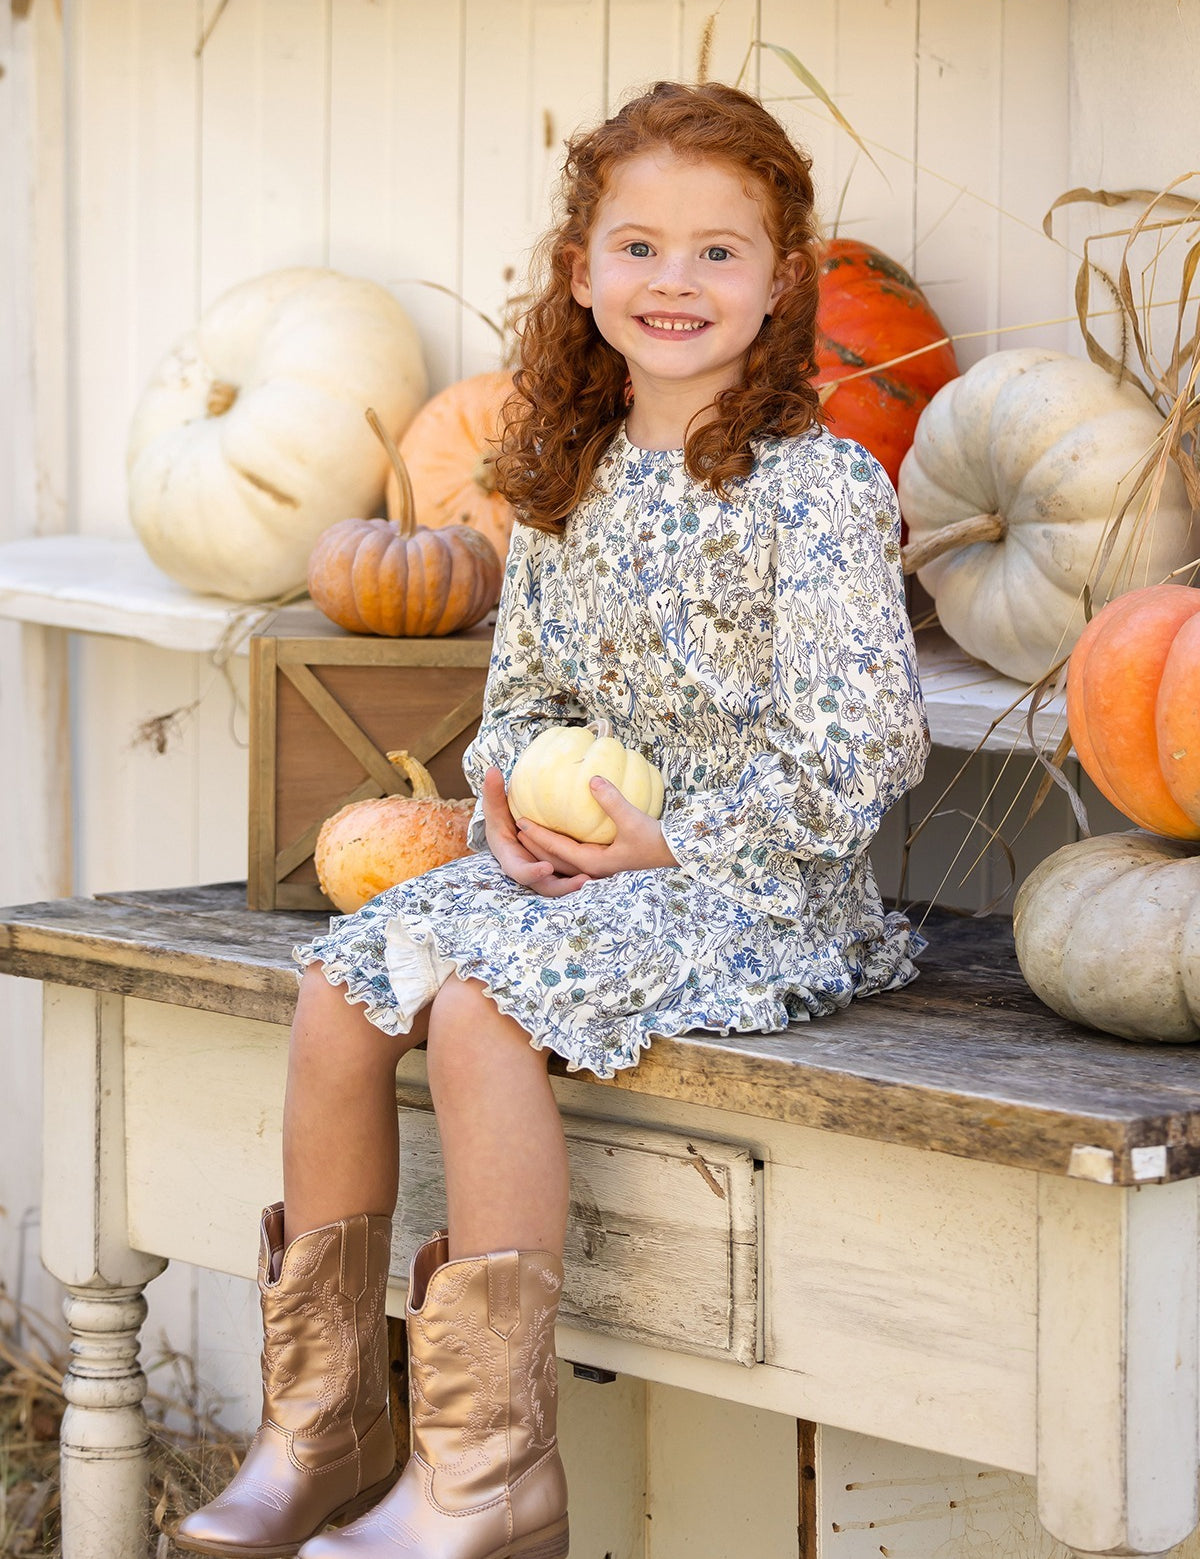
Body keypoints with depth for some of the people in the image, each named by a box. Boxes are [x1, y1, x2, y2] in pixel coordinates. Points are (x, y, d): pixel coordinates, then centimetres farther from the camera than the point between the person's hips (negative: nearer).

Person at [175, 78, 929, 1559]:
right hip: (581, 857, 7)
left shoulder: (815, 489, -11)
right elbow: (523, 686, 20)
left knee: (478, 1003, -29)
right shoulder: (570, 482, 11)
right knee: (341, 981, -12)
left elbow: (861, 745, -17)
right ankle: (322, 1425, -4)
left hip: (756, 882, -7)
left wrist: (669, 843, -16)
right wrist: (509, 784, -2)